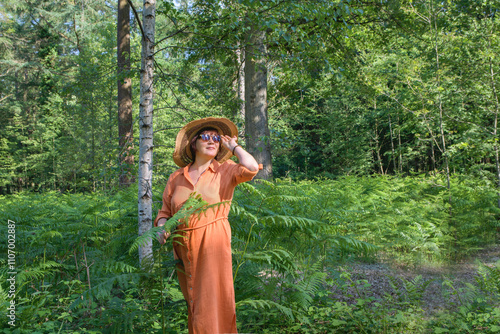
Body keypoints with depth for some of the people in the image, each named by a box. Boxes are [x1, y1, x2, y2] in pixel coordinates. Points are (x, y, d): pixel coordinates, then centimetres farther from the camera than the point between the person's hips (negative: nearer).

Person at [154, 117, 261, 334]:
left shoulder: (225, 171, 5)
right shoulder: (176, 177, 12)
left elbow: (251, 168, -15)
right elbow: (165, 211, 16)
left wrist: (233, 146, 0)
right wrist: (162, 228, -6)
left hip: (213, 245, -3)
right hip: (184, 248, 3)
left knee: (212, 301, -5)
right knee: (192, 303, 11)